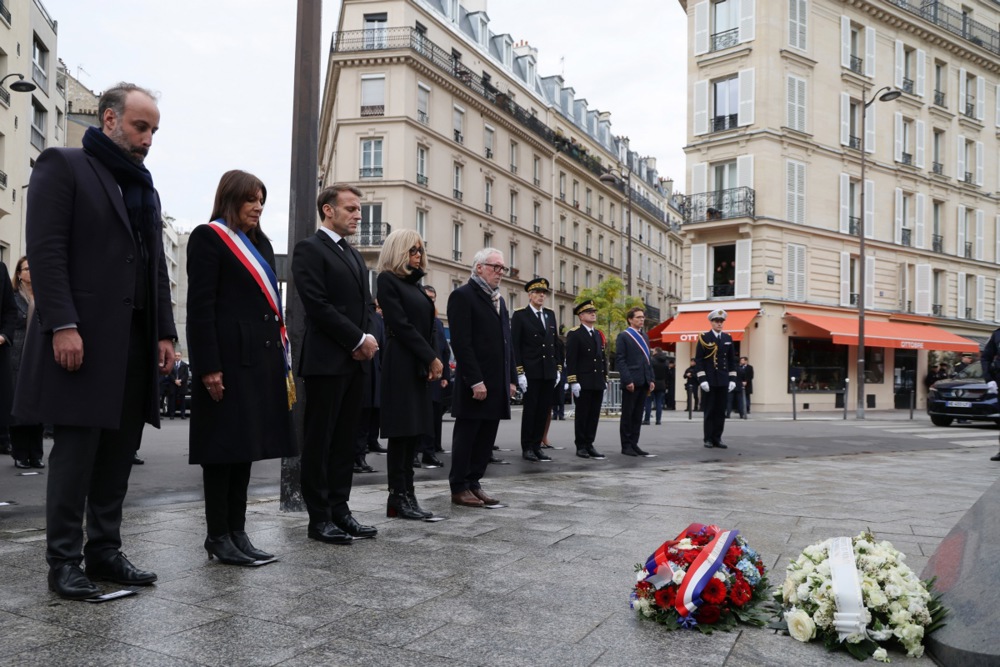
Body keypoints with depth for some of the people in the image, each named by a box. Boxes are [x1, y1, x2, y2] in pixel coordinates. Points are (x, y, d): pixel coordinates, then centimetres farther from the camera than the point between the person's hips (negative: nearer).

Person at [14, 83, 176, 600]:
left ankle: (104, 551, 18)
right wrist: (62, 325, -18)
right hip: (83, 338, -6)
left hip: (136, 340, 7)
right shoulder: (63, 166, 1)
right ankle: (63, 561, 10)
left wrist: (165, 333, 10)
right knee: (76, 450, -1)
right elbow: (46, 250, -10)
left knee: (119, 451, 8)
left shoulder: (144, 188, 21)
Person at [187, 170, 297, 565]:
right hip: (228, 357, -8)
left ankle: (237, 531, 18)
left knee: (247, 444, 10)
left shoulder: (261, 243, 20)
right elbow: (200, 306, -11)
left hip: (261, 356, 8)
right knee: (224, 445, -1)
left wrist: (282, 361, 13)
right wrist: (209, 367, -18)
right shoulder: (209, 237, -3)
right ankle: (218, 536, 9)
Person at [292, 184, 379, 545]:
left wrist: (367, 339, -1)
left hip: (356, 360, 8)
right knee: (319, 441, 0)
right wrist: (359, 340, -13)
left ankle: (339, 510, 18)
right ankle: (319, 518, 8)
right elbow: (318, 305, -15)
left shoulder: (355, 255, 20)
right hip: (326, 360, -8)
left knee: (345, 439, 11)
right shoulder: (309, 249, -5)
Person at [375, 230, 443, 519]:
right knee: (402, 431, -4)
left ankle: (405, 496, 12)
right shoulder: (388, 279, -5)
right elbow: (401, 324, -13)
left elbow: (427, 326, 14)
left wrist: (433, 361, 0)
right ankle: (399, 498, 3)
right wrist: (432, 358, -13)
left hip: (420, 366, 8)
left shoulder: (414, 284, 19)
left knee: (416, 431, 7)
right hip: (401, 365, -8)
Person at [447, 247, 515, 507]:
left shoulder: (499, 300, 18)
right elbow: (461, 342, -16)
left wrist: (511, 378, 12)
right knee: (466, 435, 1)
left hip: (498, 383, 8)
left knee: (486, 437, 10)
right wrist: (475, 381, -20)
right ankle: (459, 488, 11)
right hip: (475, 383, -8)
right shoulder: (462, 295, -8)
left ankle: (474, 482, 20)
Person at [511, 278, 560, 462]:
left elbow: (555, 342, 16)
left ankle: (537, 446, 16)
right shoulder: (520, 315, -3)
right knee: (530, 410, 0)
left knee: (544, 410, 7)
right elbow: (515, 346, -8)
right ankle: (527, 448, 9)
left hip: (549, 372, 5)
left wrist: (558, 368, 11)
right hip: (531, 372, -5)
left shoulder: (550, 314, 14)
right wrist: (519, 372, -14)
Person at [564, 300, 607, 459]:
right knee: (582, 415, 0)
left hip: (598, 383, 6)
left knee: (594, 416, 7)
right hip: (583, 383, -6)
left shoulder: (598, 335, 17)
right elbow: (570, 360, -11)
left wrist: (605, 378, 15)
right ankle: (581, 446, 8)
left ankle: (589, 445, 14)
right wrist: (573, 382, -17)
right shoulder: (574, 334, -5)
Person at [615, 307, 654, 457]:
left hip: (643, 382, 7)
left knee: (638, 416, 8)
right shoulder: (623, 336, -3)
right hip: (631, 382, -7)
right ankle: (626, 446, 5)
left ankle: (634, 444, 13)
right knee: (627, 415, 0)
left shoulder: (644, 336, 19)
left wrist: (651, 379, 11)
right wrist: (628, 380, -17)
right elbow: (620, 360, -9)